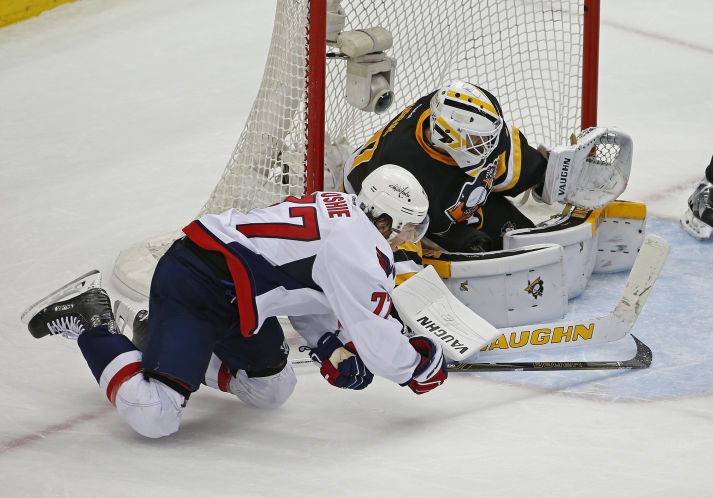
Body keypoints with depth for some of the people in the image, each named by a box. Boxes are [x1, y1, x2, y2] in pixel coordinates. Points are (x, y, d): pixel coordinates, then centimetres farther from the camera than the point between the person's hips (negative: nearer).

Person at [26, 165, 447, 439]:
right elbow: (377, 340, -17)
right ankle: (92, 327, -1)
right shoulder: (360, 252, -19)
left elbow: (304, 294, 23)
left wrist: (331, 348, 10)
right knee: (155, 418, -20)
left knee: (272, 390, 22)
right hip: (193, 286, -11)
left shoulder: (343, 209, 13)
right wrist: (420, 365, 1)